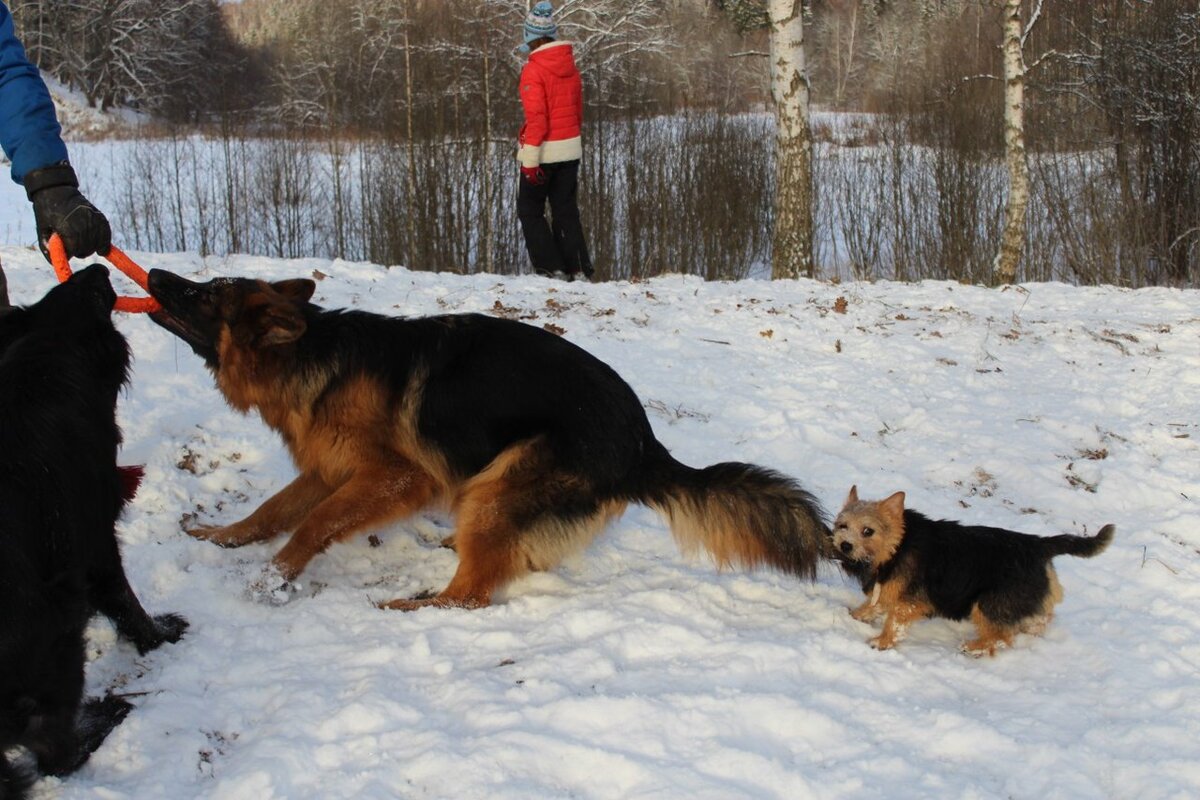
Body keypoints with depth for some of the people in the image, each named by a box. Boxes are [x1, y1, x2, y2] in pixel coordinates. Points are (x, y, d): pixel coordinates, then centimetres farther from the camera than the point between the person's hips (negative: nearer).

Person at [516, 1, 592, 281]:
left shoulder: (533, 69, -15)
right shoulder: (570, 66, 5)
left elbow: (536, 117, -19)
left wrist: (530, 159, -17)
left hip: (545, 151, -6)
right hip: (571, 148, 6)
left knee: (530, 210, 8)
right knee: (566, 210, 12)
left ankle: (551, 267, 1)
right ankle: (577, 268, 8)